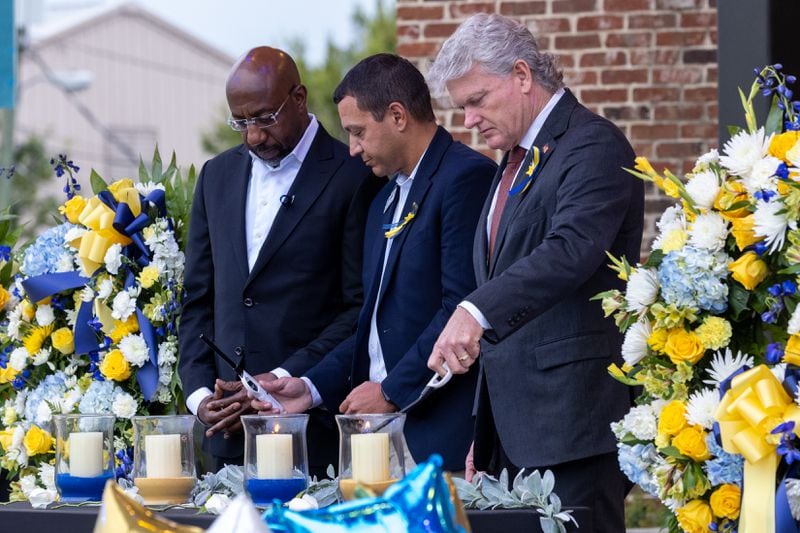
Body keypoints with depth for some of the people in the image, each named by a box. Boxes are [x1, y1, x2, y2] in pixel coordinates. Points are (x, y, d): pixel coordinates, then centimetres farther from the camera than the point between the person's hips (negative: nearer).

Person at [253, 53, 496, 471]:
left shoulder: (467, 178, -8)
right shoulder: (385, 201, 23)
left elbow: (463, 308, -16)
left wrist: (392, 391, -14)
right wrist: (314, 386, 12)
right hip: (378, 428, 8)